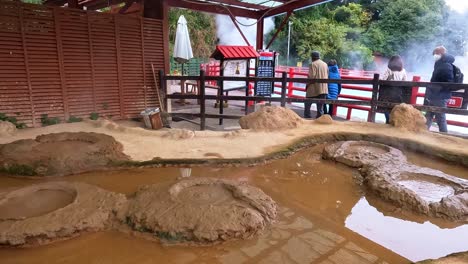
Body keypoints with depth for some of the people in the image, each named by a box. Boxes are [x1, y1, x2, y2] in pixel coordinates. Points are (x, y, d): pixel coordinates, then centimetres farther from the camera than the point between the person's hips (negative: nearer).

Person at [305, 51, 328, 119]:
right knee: (320, 107, 9)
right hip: (324, 89, 6)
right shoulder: (325, 64, 12)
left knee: (307, 104, 6)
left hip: (314, 88, -6)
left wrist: (307, 84, -5)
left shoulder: (313, 64, -8)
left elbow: (311, 76, -16)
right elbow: (327, 76, 13)